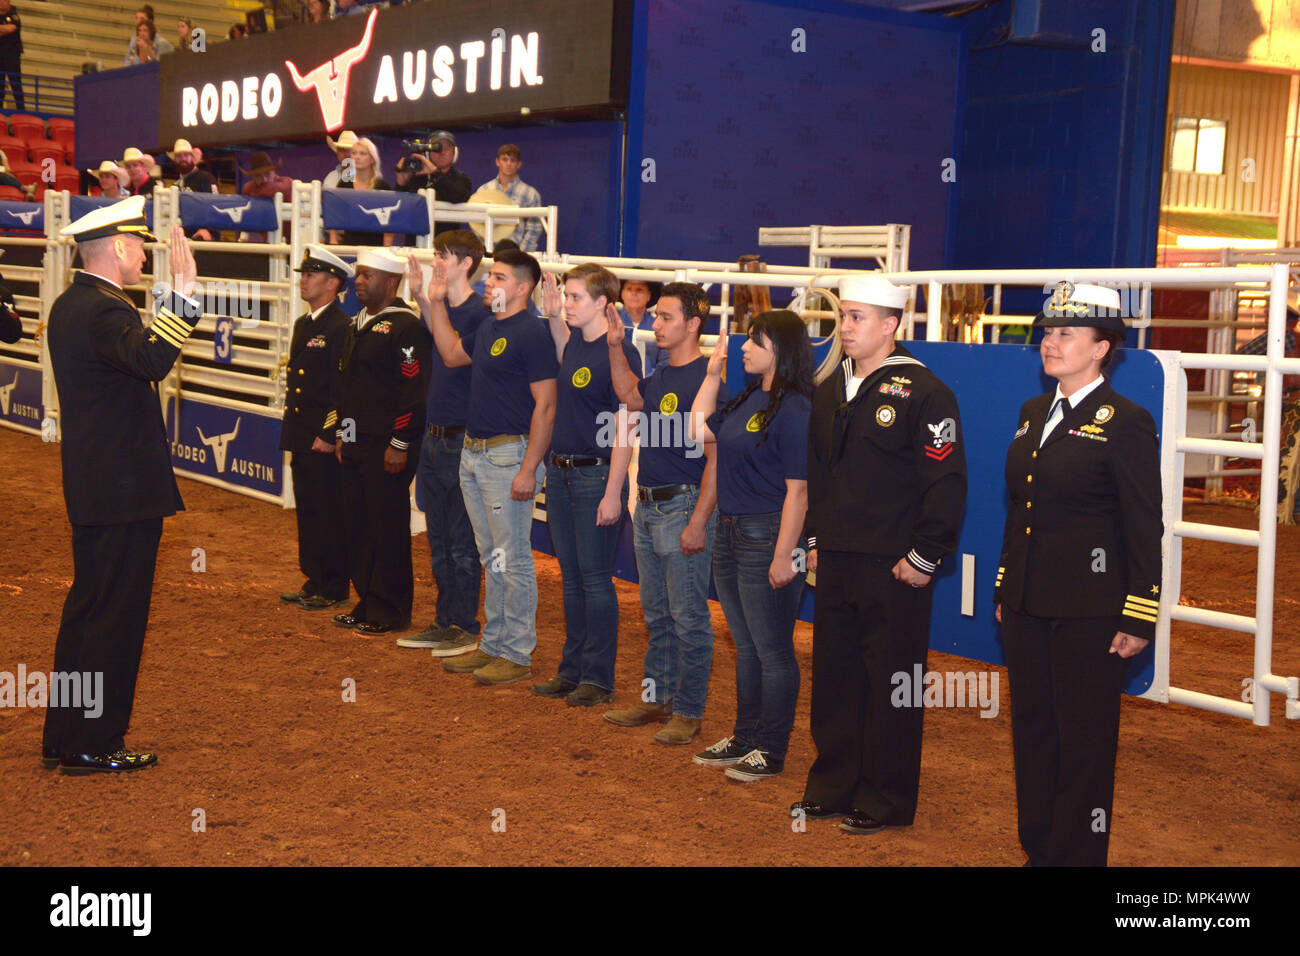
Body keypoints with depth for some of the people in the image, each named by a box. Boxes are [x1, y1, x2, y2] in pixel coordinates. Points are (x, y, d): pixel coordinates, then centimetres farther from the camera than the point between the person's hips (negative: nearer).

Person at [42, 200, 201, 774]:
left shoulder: (69, 305, 13)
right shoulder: (104, 310, -19)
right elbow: (152, 361, -39)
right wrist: (183, 290, -40)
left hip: (92, 487, 10)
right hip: (126, 490, -10)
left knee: (87, 608, 17)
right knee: (116, 615, -1)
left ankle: (63, 738, 26)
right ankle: (93, 747, 8)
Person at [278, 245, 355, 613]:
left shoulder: (342, 327, -13)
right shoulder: (303, 324, 16)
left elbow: (345, 387, -18)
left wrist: (329, 435, -19)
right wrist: (293, 429, 18)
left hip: (324, 443, -9)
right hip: (301, 438, 9)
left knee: (329, 514, -2)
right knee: (307, 511, 14)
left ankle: (334, 589, 6)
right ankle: (314, 582, 23)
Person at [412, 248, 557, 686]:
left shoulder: (531, 334, -14)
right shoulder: (487, 328, 13)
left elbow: (545, 407, -18)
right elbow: (452, 355, 30)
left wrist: (528, 469, -22)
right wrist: (434, 303, 22)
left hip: (508, 455, -9)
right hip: (474, 453, 9)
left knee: (513, 560, -2)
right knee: (491, 558, 15)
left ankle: (517, 654, 6)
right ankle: (492, 645, 24)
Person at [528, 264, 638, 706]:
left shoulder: (619, 353, -15)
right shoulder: (574, 340, 9)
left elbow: (624, 429, -17)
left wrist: (613, 493, -20)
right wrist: (552, 313, 21)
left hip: (596, 475, -8)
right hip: (560, 470, 8)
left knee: (594, 577, -1)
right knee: (570, 576, 14)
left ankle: (599, 678, 9)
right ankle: (572, 671, 23)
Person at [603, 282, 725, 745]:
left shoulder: (706, 381, -16)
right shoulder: (660, 376, 10)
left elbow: (715, 460, -18)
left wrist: (698, 522, -21)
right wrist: (615, 346, 11)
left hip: (684, 508, -9)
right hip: (648, 507, 9)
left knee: (689, 619, 0)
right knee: (657, 615, 17)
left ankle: (689, 712, 8)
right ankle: (657, 698, 28)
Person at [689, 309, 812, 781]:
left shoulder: (793, 411, -17)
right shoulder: (747, 400, 10)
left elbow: (797, 491, -19)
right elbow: (700, 430, 20)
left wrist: (783, 556, -21)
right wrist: (712, 373, 16)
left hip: (768, 536, -9)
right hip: (730, 534, 9)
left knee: (772, 651, 3)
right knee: (746, 647, 19)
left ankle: (771, 751, 14)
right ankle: (745, 738, 31)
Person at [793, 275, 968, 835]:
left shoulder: (923, 392, -10)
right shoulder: (830, 390, 12)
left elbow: (946, 482, -12)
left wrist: (925, 556, -14)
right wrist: (814, 540, 15)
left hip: (893, 567, -7)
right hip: (835, 560, 7)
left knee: (890, 682, 2)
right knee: (834, 675, 13)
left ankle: (885, 800, 14)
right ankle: (833, 786, 26)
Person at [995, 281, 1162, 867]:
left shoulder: (1126, 423, -10)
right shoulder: (1033, 414, 12)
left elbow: (1145, 529, -11)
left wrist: (1138, 620, -13)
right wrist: (1005, 592, 17)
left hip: (1089, 614, -7)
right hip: (1028, 608, 7)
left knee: (1083, 741, 4)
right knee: (1032, 731, 15)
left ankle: (1077, 854, 16)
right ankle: (1038, 849, 28)